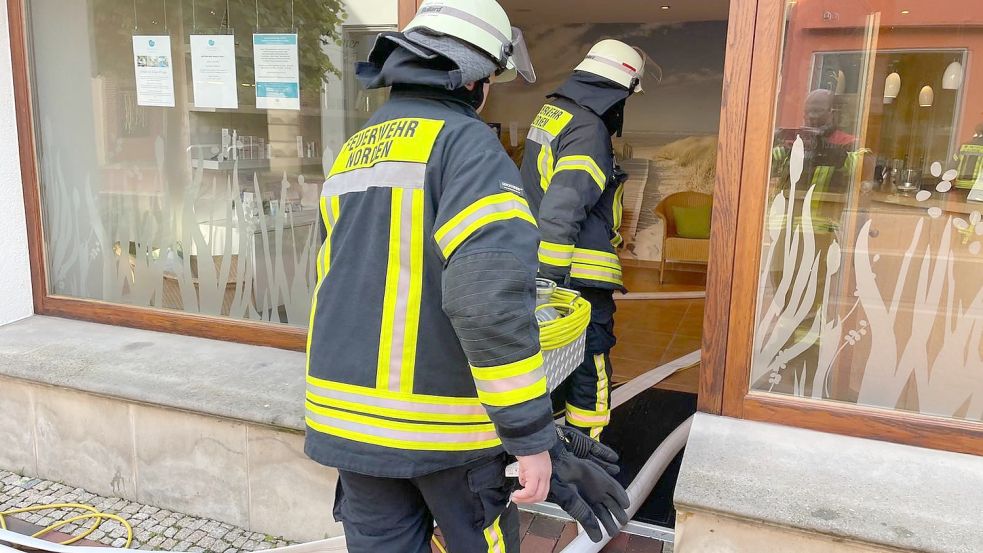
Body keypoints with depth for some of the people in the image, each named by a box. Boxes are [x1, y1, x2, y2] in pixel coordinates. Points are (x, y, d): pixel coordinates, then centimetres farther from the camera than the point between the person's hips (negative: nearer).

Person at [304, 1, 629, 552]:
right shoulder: (464, 141, -13)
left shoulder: (351, 151, 12)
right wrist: (531, 437, -20)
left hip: (348, 412, 7)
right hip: (443, 420, -6)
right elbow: (491, 296, -26)